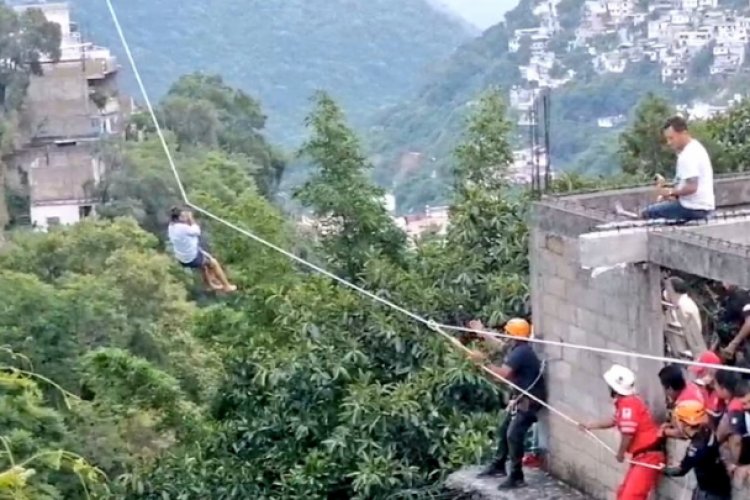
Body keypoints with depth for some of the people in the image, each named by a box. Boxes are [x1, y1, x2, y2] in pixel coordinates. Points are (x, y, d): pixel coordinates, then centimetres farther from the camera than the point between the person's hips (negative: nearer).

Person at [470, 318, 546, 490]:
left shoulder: (521, 352, -24)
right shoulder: (517, 348, 7)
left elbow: (502, 374, -31)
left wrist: (484, 360, -25)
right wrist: (481, 332, 33)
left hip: (530, 400, -11)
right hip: (522, 397, 11)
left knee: (514, 435, -15)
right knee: (504, 429, 18)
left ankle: (516, 477, -11)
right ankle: (498, 466, 33)